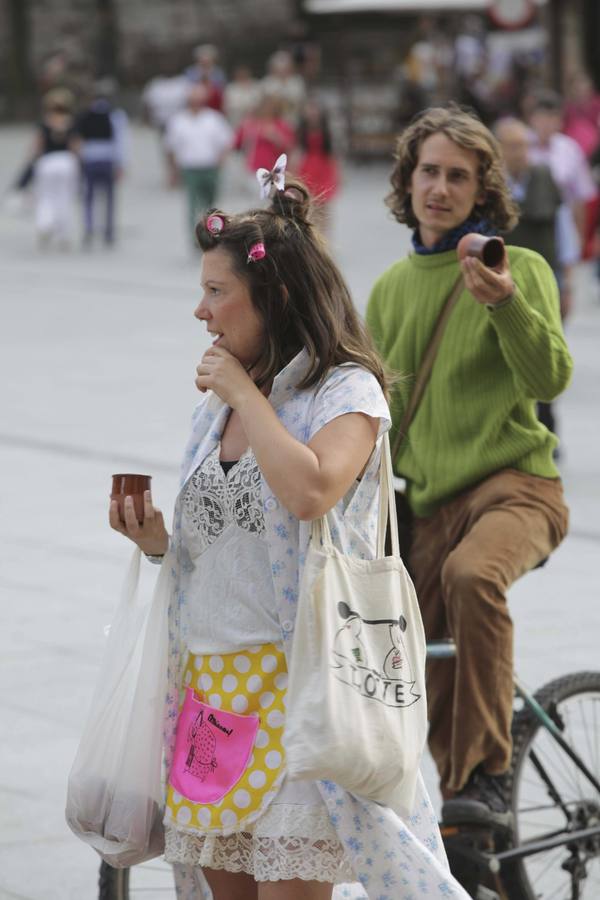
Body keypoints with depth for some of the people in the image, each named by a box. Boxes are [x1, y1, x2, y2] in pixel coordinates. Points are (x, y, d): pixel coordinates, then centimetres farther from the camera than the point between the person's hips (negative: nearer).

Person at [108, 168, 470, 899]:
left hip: (291, 681, -7)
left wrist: (245, 393, -14)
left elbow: (309, 491, -26)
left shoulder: (347, 392, -6)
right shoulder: (217, 404, 16)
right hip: (208, 680, 7)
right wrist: (160, 542, 2)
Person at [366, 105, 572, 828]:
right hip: (428, 501, 6)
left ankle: (486, 776, -33)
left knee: (472, 575, -37)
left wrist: (507, 305, -31)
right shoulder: (392, 288, 13)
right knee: (427, 683, 1)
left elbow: (549, 379, -15)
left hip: (514, 484, -6)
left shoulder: (520, 268, -1)